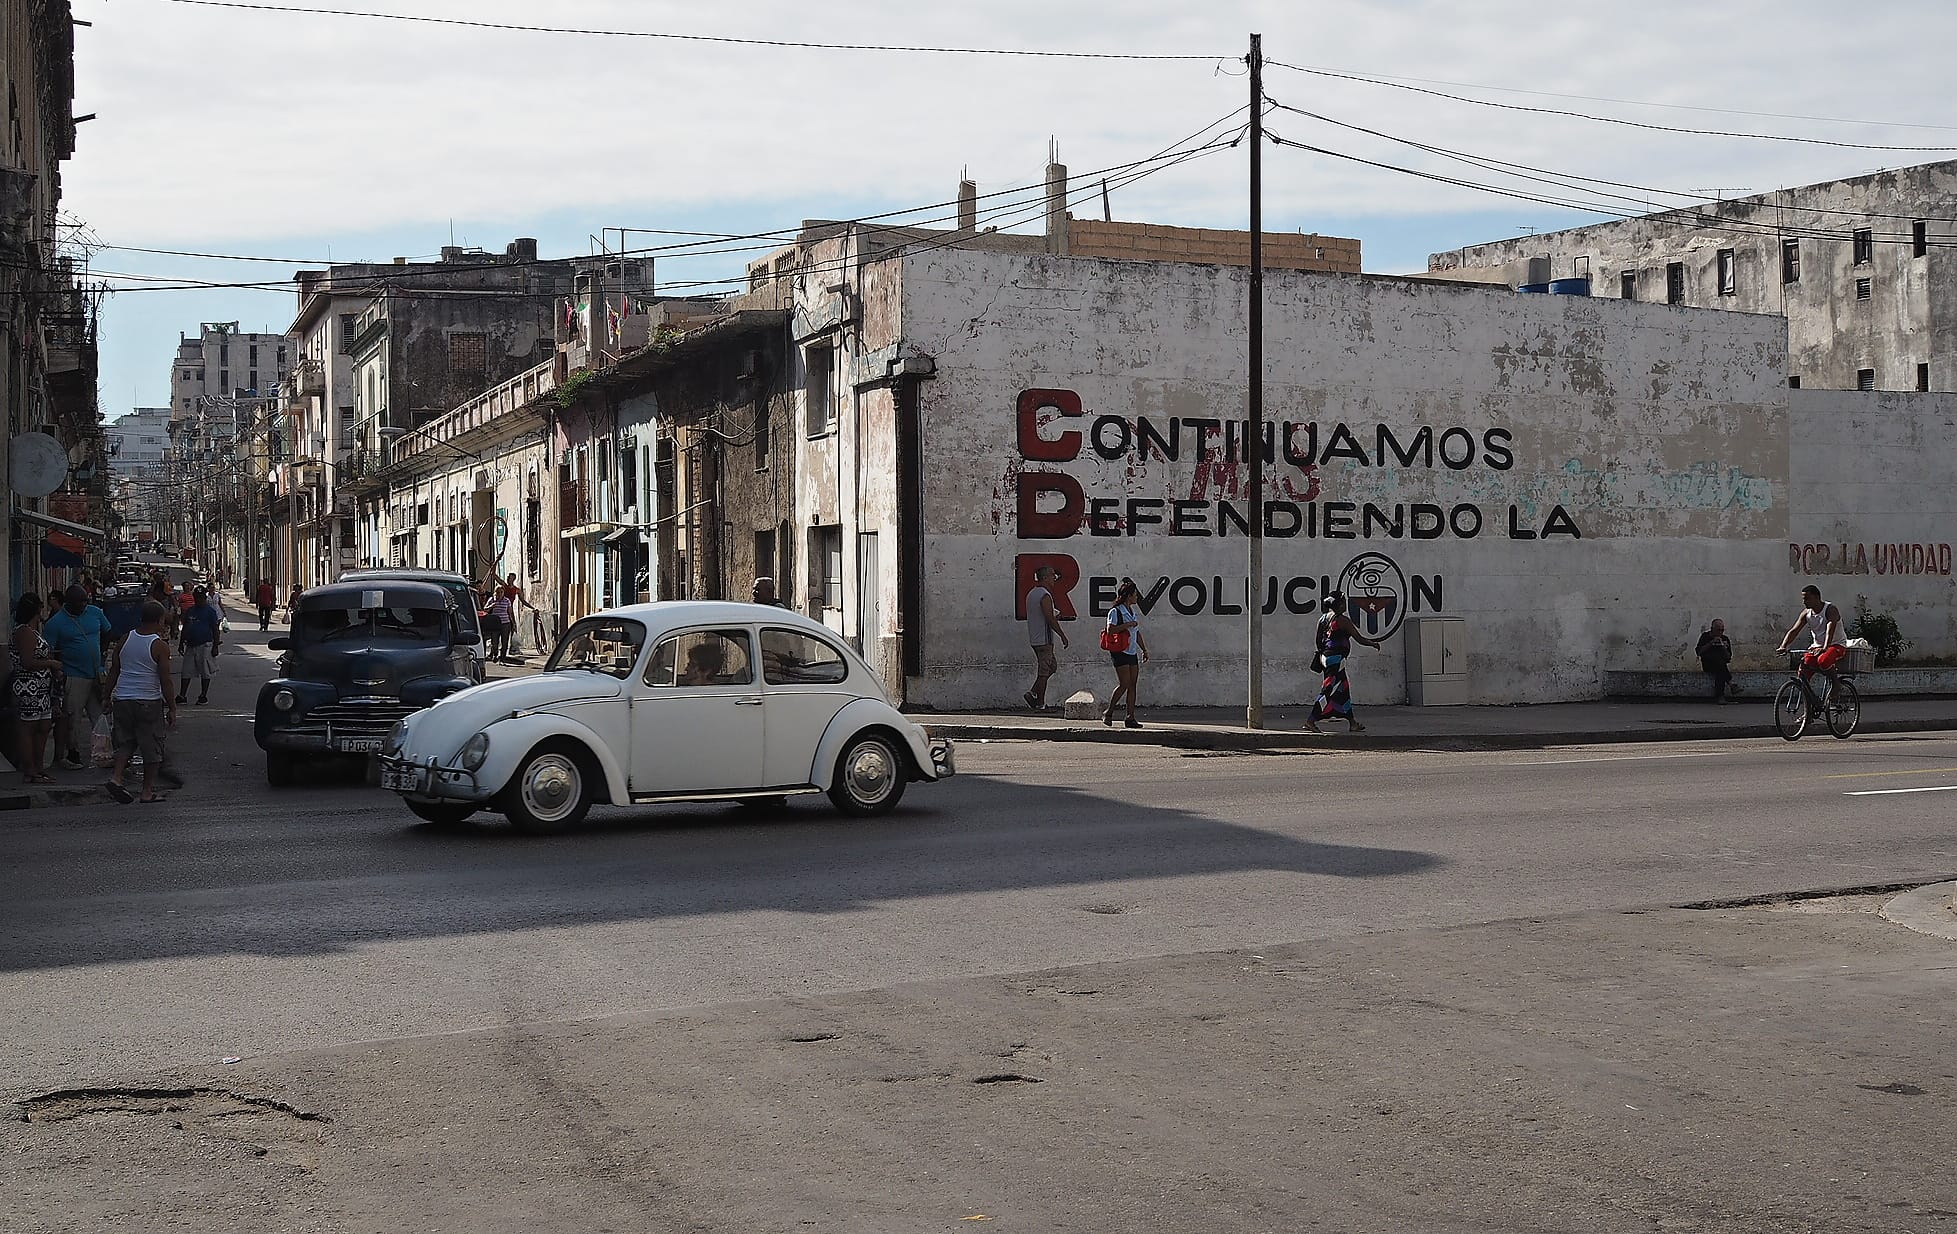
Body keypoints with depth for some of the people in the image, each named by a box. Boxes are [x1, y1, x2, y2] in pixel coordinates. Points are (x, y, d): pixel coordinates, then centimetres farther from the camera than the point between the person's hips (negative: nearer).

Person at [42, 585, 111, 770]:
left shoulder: (95, 613, 4)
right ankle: (72, 753, 11)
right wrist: (58, 672, -13)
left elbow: (107, 634, 21)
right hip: (74, 677, -5)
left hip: (97, 674, 5)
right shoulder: (55, 623, -9)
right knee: (73, 717, 0)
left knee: (101, 715, 9)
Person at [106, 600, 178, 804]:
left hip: (122, 700, 5)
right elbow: (165, 681, -11)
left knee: (126, 741, 18)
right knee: (152, 747, 6)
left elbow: (113, 672, 10)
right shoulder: (160, 646, -10)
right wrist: (172, 708, -4)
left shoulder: (125, 639, 5)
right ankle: (148, 791, 9)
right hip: (149, 702, -5)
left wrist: (108, 697, 20)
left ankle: (116, 776, -1)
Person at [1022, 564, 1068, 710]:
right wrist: (1062, 636, -13)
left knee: (1052, 666, 18)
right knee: (1044, 671, -4)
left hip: (1034, 638, 10)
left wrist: (1054, 618, 17)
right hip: (1044, 639, -9)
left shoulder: (1031, 594, 14)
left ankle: (1032, 694, 10)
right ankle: (1040, 703, -1)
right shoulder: (1045, 595, -16)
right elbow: (1050, 619, -20)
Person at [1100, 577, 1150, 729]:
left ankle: (1131, 717, 3)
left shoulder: (1133, 612, 17)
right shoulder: (1115, 612, -8)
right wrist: (1127, 625, -20)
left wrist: (1144, 650, 21)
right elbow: (1110, 629, -21)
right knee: (1124, 684, -12)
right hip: (1120, 652, -8)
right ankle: (1108, 713, 0)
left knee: (1132, 685, 2)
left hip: (1132, 653, 8)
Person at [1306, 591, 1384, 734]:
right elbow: (1359, 638, -8)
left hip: (1326, 656, 9)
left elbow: (1318, 641, 16)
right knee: (1330, 691, -8)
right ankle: (1311, 720, -14)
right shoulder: (1342, 620, -11)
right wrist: (1373, 644, 8)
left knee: (1344, 690, 13)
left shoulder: (1323, 619, 11)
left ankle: (1352, 723, 18)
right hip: (1336, 658, -9)